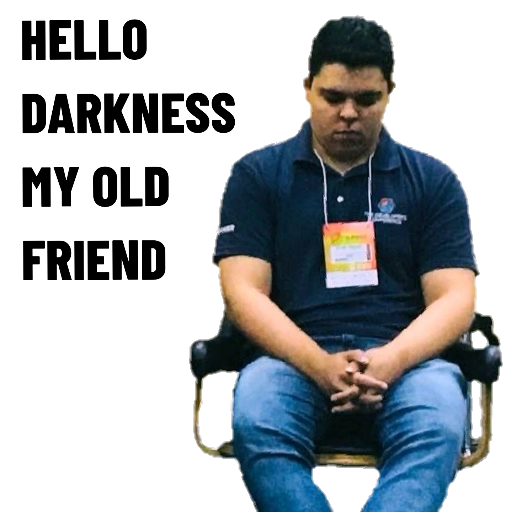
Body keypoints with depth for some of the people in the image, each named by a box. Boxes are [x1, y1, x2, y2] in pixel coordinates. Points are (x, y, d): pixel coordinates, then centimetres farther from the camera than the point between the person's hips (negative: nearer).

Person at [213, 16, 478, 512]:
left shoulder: (433, 180, 12)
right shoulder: (256, 174, 10)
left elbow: (454, 297, 4)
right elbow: (242, 290, 1)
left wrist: (389, 361, -18)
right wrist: (320, 365, -18)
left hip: (405, 356, 0)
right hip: (295, 356, 0)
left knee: (438, 425, -35)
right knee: (255, 422, -35)